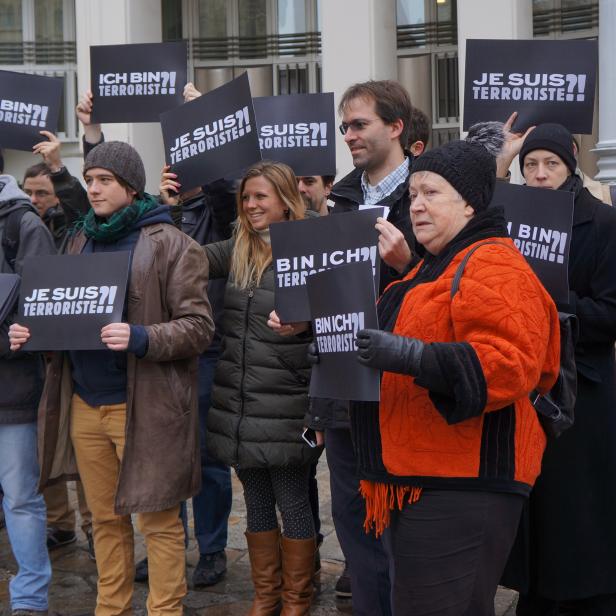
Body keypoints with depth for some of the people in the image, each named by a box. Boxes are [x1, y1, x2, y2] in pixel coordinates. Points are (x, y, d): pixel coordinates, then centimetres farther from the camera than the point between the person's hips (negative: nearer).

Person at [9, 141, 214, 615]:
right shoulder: (81, 240, 14)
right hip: (84, 403, 6)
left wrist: (141, 339, -24)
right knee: (105, 518, 14)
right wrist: (31, 332, 0)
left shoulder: (169, 243, -6)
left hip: (143, 407, -6)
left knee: (158, 520, 2)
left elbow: (199, 326, -10)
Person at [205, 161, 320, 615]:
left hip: (284, 405, -6)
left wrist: (304, 321, -33)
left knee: (292, 504, 6)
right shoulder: (238, 252, 10)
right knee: (256, 503, 16)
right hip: (239, 403, 6)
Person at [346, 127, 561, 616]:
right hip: (416, 479, 10)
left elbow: (510, 363, -24)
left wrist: (411, 357, -31)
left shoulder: (493, 265, -11)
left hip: (462, 486, -10)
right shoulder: (433, 267, 22)